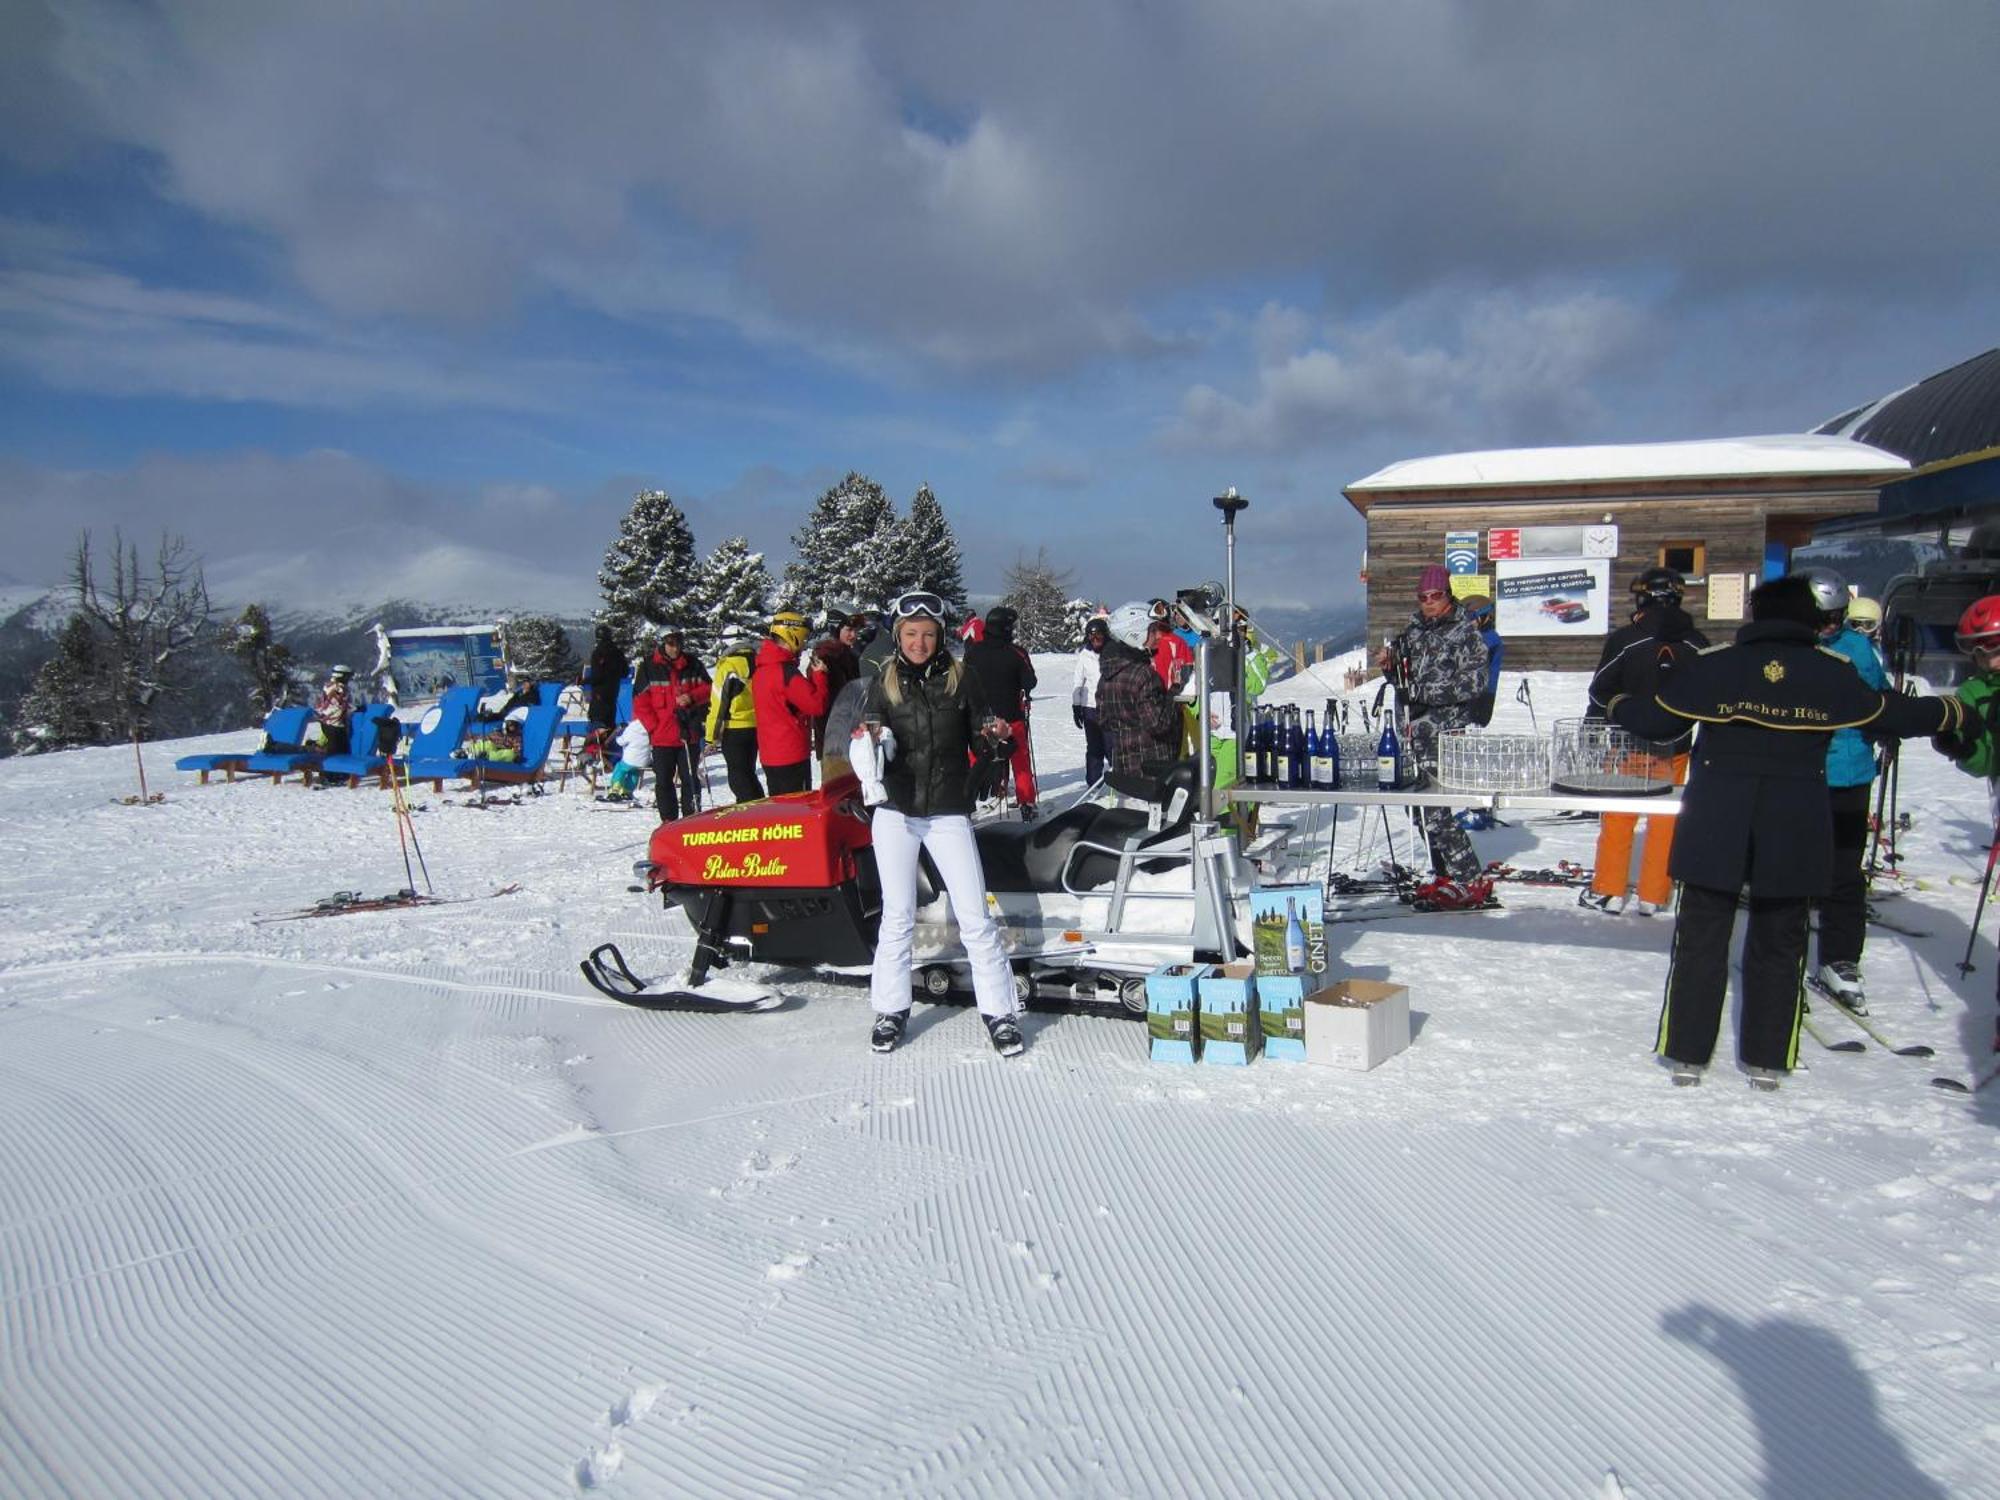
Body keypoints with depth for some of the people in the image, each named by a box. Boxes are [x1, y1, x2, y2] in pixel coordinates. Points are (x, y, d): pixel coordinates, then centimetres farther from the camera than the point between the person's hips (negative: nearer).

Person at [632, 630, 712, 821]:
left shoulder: (692, 665, 4)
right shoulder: (648, 667, 0)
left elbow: (707, 688, 9)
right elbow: (640, 702, 0)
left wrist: (692, 697, -12)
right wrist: (654, 727, -6)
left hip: (688, 733, 1)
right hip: (662, 736, -1)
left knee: (690, 778, 6)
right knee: (664, 781, 5)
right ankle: (668, 820, 14)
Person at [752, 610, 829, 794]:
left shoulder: (761, 669, 8)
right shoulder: (786, 671, -19)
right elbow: (817, 705, -19)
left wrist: (810, 676, 6)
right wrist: (819, 675, -5)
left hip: (769, 753, 9)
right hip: (791, 755, -9)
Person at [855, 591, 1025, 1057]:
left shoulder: (960, 678, 2)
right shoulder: (883, 682, 3)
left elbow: (977, 742, 5)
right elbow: (868, 735, 4)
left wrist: (992, 736, -16)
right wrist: (868, 742, -18)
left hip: (949, 813, -1)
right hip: (895, 812, 1)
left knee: (975, 915, -1)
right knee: (898, 915, 7)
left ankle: (998, 1010, 9)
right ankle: (890, 1009, 20)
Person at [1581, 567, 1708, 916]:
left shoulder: (1623, 639, -12)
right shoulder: (1698, 645, 0)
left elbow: (1601, 694, -9)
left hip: (1628, 743, -2)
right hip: (1675, 747, 3)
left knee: (1618, 817, 8)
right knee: (1665, 819, 10)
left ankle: (1609, 891, 12)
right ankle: (1652, 896, 14)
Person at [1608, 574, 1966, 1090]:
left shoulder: (1713, 664, -4)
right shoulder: (1834, 673, 1)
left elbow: (1656, 718, -1)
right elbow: (1889, 715, 14)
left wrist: (1619, 706, 21)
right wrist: (1950, 713, 34)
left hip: (1715, 827, -1)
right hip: (1795, 831, 1)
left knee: (1702, 938, 8)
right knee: (1779, 943, 14)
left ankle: (1687, 1053, 12)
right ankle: (1767, 1059, 21)